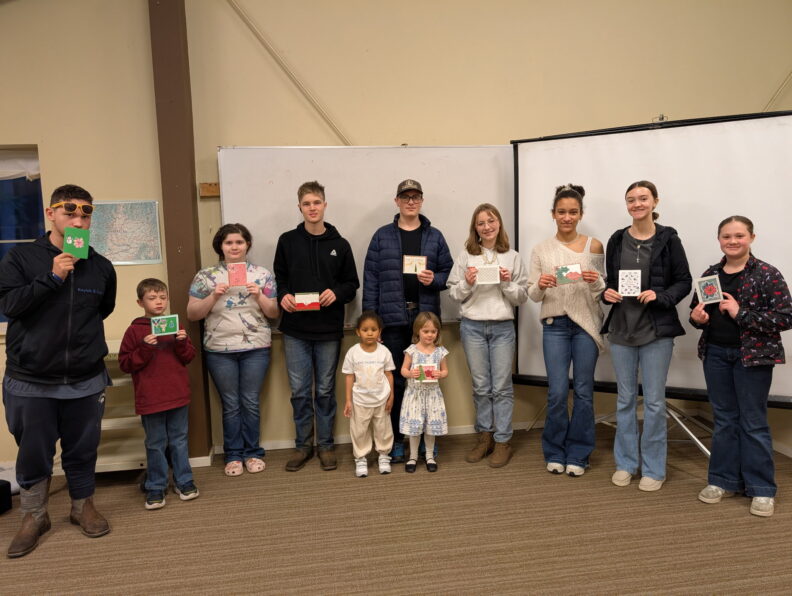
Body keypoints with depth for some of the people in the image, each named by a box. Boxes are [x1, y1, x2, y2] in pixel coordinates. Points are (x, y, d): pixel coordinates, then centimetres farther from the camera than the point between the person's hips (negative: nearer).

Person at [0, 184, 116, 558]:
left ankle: (83, 506, 35)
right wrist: (52, 277, -21)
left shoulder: (101, 267, 1)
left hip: (86, 380, 2)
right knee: (33, 454, 11)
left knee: (82, 451, 14)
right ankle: (34, 516, 32)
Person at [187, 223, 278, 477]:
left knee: (251, 402, 6)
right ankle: (233, 455, 21)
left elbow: (274, 313, 4)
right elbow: (191, 314, 1)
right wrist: (213, 296, -13)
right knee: (230, 404, 8)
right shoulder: (205, 276, 3)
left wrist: (260, 296, -13)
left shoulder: (262, 274, 4)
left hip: (256, 348, 0)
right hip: (219, 350, 0)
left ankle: (253, 453, 21)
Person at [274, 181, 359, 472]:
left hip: (329, 329, 0)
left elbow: (352, 284, 7)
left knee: (325, 390, 8)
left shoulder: (340, 244, 4)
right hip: (295, 329, 1)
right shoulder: (287, 241, 5)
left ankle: (326, 445, 22)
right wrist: (283, 295, -10)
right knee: (299, 390, 7)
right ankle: (303, 445, 22)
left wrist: (337, 292, -13)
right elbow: (279, 278, 10)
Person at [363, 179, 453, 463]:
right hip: (392, 318, -1)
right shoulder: (382, 236, 5)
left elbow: (449, 272, 10)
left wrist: (434, 280, -13)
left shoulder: (434, 236, 9)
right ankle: (396, 439, 17)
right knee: (395, 379, 6)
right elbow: (370, 278, 1)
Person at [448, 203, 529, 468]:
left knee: (502, 386, 3)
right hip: (472, 326, 1)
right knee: (480, 386, 10)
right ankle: (485, 436, 24)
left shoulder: (512, 257, 4)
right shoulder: (465, 256, 3)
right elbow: (454, 294, 4)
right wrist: (467, 284, -14)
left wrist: (507, 283, -12)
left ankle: (503, 441, 13)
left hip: (503, 327, 0)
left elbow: (522, 297, 5)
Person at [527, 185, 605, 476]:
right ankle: (555, 452, 20)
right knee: (557, 392, 0)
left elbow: (604, 291, 3)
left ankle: (578, 454, 21)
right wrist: (540, 286, -17)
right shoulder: (541, 250, 5)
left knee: (583, 392, 5)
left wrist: (596, 282, -18)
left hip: (586, 324, 0)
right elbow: (533, 295, 4)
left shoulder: (593, 245, 2)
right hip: (555, 325, 0)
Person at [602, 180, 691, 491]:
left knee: (654, 401, 4)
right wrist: (607, 292, -8)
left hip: (657, 330, -3)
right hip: (621, 328, 3)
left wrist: (659, 296, -18)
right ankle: (625, 463, 25)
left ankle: (653, 469, 18)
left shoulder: (668, 239, -4)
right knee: (625, 398, 12)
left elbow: (684, 282, -2)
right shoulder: (617, 240, 5)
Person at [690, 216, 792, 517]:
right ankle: (724, 480, 24)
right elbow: (697, 310, 16)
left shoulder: (768, 274, -9)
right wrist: (697, 318, -7)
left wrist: (741, 314, -21)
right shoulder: (710, 274, 5)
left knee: (753, 422, 4)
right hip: (715, 354, 5)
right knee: (724, 419, 13)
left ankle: (762, 489, 17)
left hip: (752, 356, -4)